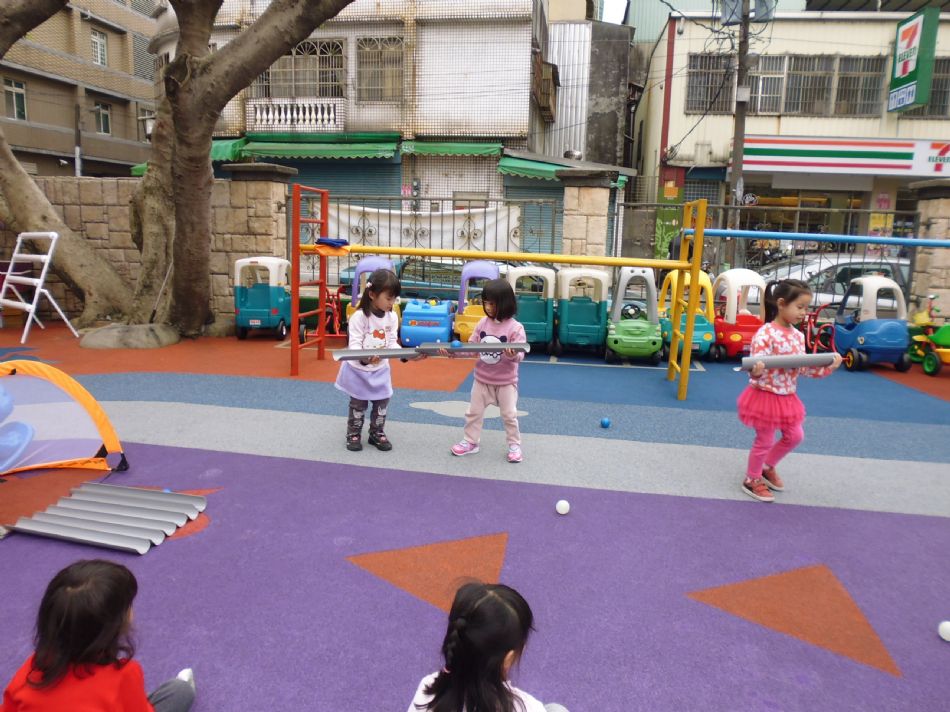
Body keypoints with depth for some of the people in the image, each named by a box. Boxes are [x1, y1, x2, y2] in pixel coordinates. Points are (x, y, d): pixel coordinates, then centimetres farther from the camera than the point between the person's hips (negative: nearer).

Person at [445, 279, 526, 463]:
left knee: (509, 415, 6)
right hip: (482, 379, 4)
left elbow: (519, 356, -22)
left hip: (506, 381, -4)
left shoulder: (515, 327, -18)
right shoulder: (483, 323, -4)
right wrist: (452, 351, -13)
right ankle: (470, 442, 27)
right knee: (473, 412, 12)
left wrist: (513, 355, -45)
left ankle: (514, 445, 23)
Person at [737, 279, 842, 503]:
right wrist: (756, 371, -48)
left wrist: (827, 367, 0)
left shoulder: (798, 336, 4)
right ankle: (752, 480, 24)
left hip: (787, 397, 8)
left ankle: (768, 467, 40)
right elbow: (757, 365, -26)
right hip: (765, 396, -8)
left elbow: (803, 367, 10)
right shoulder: (765, 334, -22)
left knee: (795, 436, 19)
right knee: (765, 441, 4)